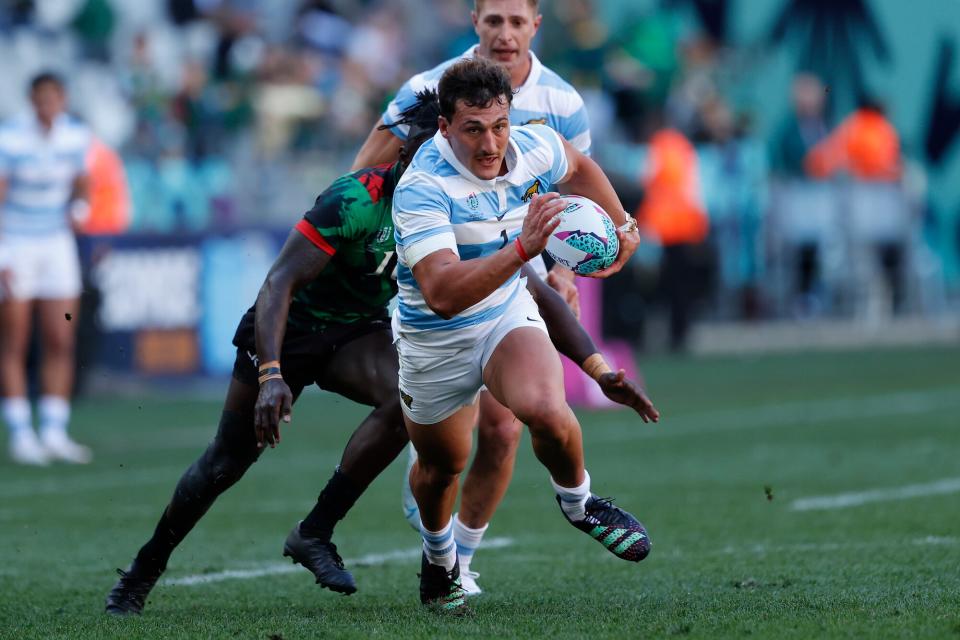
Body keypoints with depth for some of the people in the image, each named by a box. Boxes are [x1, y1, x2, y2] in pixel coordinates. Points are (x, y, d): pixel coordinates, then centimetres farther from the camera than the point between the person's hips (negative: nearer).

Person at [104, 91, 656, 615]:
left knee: (409, 396, -28)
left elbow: (536, 293, -9)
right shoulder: (357, 201, -31)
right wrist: (270, 374, -45)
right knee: (227, 462, -1)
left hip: (360, 333, 4)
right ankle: (144, 571, 23)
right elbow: (280, 281, -33)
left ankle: (314, 535, -16)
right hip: (288, 327, -4)